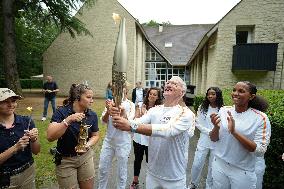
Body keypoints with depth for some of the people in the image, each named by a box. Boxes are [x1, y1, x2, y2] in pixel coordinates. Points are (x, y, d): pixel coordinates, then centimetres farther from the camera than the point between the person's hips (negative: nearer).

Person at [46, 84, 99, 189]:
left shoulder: (92, 115, -7)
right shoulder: (62, 112, -18)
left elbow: (95, 135, 3)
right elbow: (50, 137, -27)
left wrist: (88, 145, -16)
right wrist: (68, 120, -36)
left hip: (86, 157, 4)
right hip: (65, 160, -3)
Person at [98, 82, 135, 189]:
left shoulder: (130, 105, -11)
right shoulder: (111, 102, -2)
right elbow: (103, 121, -7)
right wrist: (108, 111, -26)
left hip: (123, 142, -3)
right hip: (108, 140, 4)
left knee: (121, 172, 13)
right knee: (103, 168, 19)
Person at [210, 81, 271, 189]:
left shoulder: (261, 118, -13)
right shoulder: (223, 110, -6)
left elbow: (260, 151, -17)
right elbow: (213, 139, -1)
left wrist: (234, 132, -28)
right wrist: (216, 127, -23)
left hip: (243, 172, -2)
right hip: (219, 165, 3)